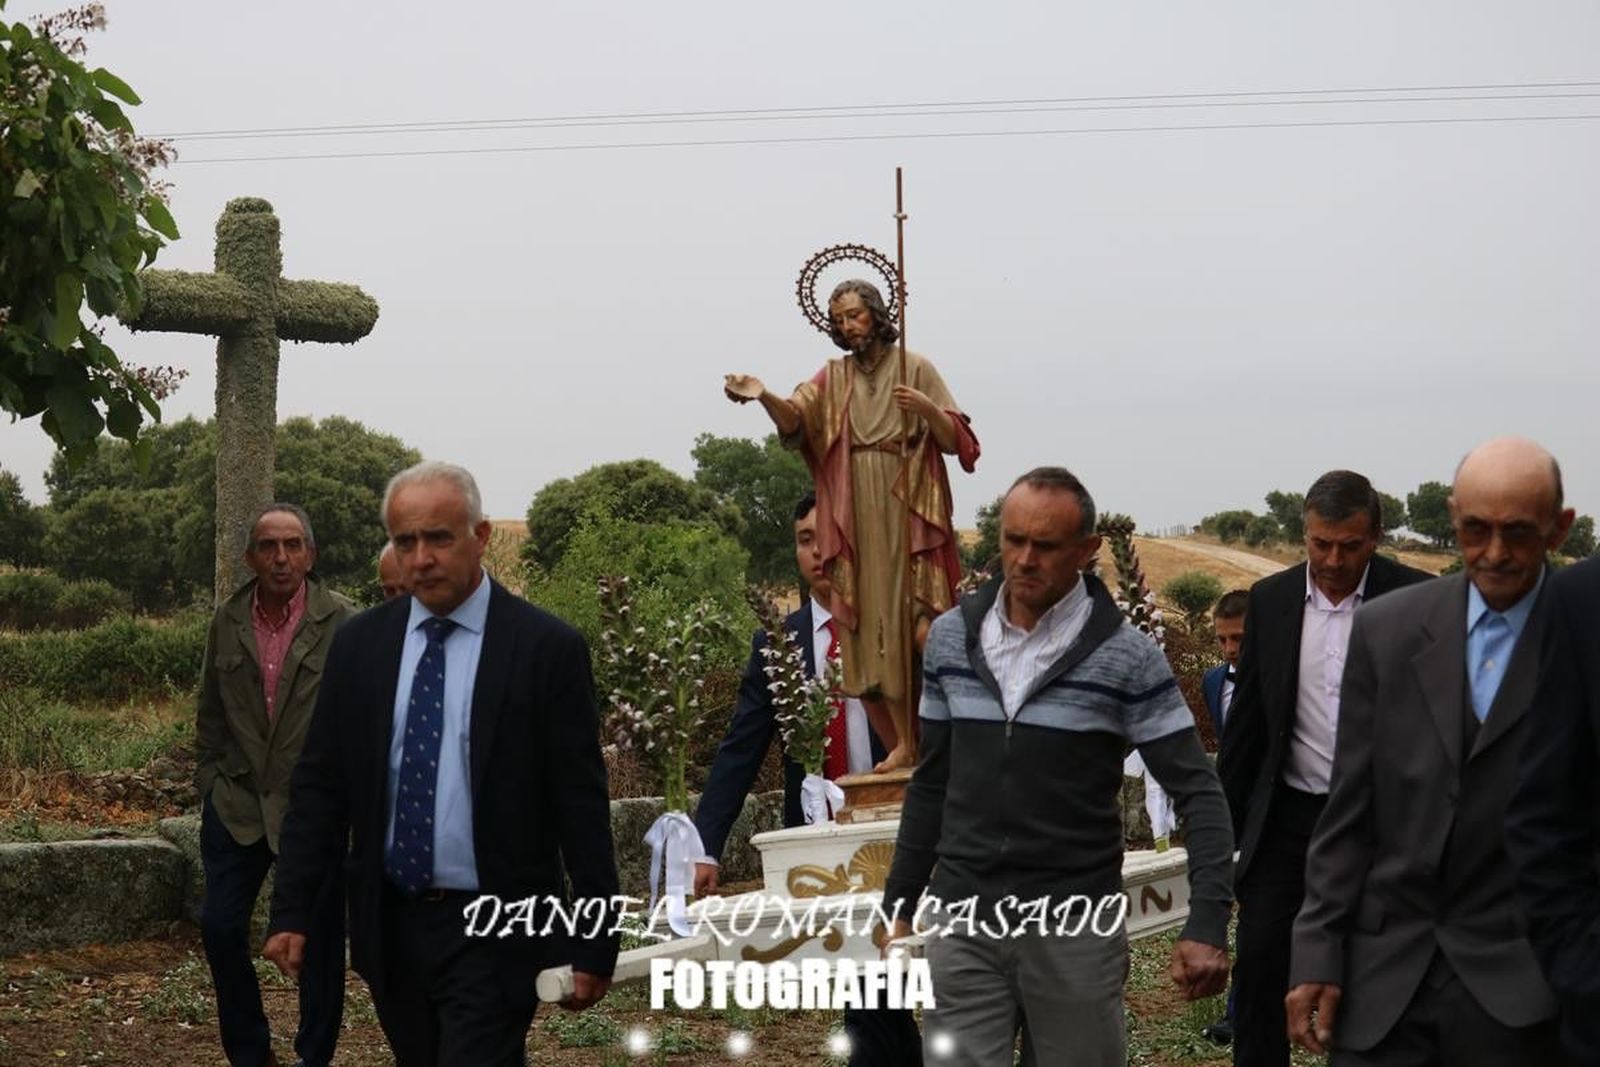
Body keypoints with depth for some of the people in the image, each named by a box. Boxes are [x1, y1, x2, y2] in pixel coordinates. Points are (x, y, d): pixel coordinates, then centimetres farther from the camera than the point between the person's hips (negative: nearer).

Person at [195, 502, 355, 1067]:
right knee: (221, 925, 0)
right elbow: (210, 714, 14)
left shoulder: (345, 625, -9)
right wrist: (209, 780, 9)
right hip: (237, 802, 3)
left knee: (319, 936, 6)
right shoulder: (227, 622, 4)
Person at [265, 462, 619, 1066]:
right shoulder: (359, 644, 5)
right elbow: (319, 785, 7)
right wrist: (291, 912, 1)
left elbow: (581, 805, -6)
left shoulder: (546, 648, -7)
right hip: (390, 927, 4)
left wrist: (594, 945, -6)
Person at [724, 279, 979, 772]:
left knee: (918, 627, -10)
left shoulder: (916, 369, 4)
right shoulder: (832, 378, 11)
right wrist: (763, 396, -29)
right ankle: (902, 744, 3)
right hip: (856, 525, 3)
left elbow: (956, 442, -1)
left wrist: (927, 409, -20)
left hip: (908, 522, -3)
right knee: (871, 632, -2)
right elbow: (794, 420, -8)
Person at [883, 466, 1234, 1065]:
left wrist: (1207, 924, -18)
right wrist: (900, 906, 13)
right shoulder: (951, 637, 4)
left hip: (1075, 927, -2)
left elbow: (1198, 794, -7)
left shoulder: (1127, 658, -8)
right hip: (962, 922, 3)